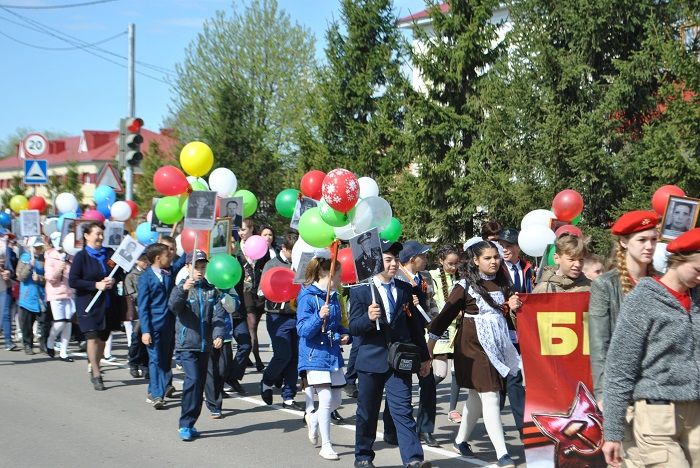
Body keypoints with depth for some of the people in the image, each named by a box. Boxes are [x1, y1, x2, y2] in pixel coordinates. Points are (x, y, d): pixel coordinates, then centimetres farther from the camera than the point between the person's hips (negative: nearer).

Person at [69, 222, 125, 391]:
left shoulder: (110, 253, 6)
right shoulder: (81, 256, -6)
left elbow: (120, 273, 13)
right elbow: (72, 281, -10)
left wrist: (113, 280, -10)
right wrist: (96, 285, -17)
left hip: (109, 303, 4)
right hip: (89, 303, -4)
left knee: (103, 338, 10)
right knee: (93, 338, -9)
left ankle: (94, 366, 29)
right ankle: (96, 374, -3)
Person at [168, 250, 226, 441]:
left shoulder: (212, 290, 9)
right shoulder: (181, 288, 0)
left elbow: (218, 315, -1)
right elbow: (173, 306, -20)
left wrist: (218, 334, -18)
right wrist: (183, 290, -38)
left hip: (205, 345, 5)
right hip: (187, 344, -5)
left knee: (200, 383, 9)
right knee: (193, 379, -18)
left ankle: (189, 425, 20)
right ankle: (185, 425, -12)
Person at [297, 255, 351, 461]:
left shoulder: (333, 297, 10)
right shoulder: (308, 298, -12)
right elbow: (303, 330, -17)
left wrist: (345, 334, 2)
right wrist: (319, 316, -32)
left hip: (333, 355, 8)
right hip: (315, 355, -7)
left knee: (335, 401, 10)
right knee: (326, 399, -11)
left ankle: (313, 419, 41)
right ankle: (326, 446, 1)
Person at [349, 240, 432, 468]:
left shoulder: (405, 289, 8)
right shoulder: (360, 291, -3)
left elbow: (415, 324, 14)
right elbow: (353, 328, -7)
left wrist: (424, 356, 15)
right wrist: (368, 318, -28)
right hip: (371, 360, -1)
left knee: (403, 410, -7)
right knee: (367, 412, 11)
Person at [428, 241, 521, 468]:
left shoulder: (502, 283, 8)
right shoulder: (465, 285, -8)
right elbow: (446, 314, -7)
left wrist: (513, 306, -2)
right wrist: (430, 344, -7)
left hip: (498, 344, 6)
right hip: (474, 345, -6)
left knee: (477, 396, 15)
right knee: (490, 397, -10)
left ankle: (461, 441, 31)